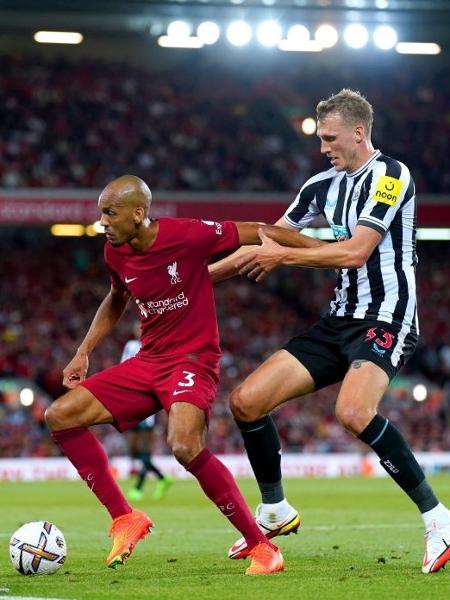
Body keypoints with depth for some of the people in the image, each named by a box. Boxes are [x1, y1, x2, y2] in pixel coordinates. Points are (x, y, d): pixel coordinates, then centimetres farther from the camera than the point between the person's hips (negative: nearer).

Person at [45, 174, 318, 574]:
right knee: (59, 416, -3)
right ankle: (125, 519, 2)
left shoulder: (187, 236, -18)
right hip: (147, 361, 8)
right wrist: (83, 354, 17)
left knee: (184, 445, -33)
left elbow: (258, 233, -8)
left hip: (194, 359, -7)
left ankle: (262, 547, -20)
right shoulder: (115, 253, 3)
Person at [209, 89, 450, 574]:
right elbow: (268, 242, 20)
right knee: (246, 401, 1)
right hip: (341, 318, 8)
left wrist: (282, 256, -12)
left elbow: (356, 251, -19)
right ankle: (275, 513, 18)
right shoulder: (323, 185, 14)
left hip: (386, 316, -8)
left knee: (353, 412, -34)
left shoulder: (389, 175, -10)